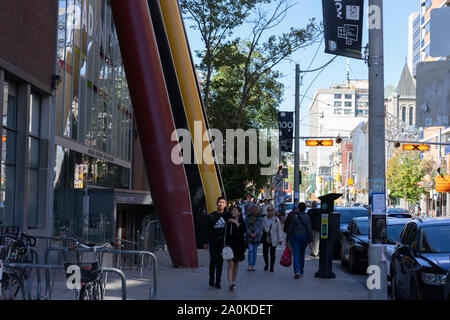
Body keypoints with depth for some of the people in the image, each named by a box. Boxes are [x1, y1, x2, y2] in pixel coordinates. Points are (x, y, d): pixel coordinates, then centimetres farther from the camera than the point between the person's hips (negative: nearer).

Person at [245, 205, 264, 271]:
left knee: (255, 251, 3)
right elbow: (246, 227, 0)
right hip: (249, 236, -1)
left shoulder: (260, 218, 6)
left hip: (257, 237, 1)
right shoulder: (247, 218, 6)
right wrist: (250, 234, -13)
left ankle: (253, 265, 10)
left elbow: (260, 227, -3)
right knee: (250, 250, -13)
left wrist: (255, 234, -16)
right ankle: (249, 265, -5)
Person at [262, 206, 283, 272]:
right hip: (265, 239, 2)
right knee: (265, 253, 2)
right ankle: (266, 264, 27)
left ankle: (271, 267, 17)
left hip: (273, 239, -2)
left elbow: (279, 230, -3)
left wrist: (280, 239, -6)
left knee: (272, 253, 3)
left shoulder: (276, 220, -4)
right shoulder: (264, 219, 5)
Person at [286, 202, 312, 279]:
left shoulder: (294, 216, -5)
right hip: (304, 237, 2)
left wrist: (288, 238, 4)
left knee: (296, 254, -4)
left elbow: (290, 228, -2)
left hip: (295, 237, -2)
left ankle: (297, 272, -20)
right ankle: (301, 272, 26)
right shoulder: (307, 217, -2)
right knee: (302, 254, 16)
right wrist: (310, 240, 0)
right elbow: (309, 229, -4)